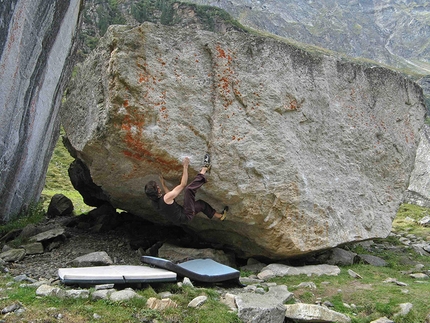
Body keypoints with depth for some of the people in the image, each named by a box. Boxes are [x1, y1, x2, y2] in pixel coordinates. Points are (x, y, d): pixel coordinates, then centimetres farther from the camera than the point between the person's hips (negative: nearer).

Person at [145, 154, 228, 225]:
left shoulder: (154, 202, -5)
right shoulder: (166, 198, -31)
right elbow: (183, 185, -26)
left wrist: (163, 184, 21)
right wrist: (185, 167, -23)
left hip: (178, 220, 9)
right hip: (186, 216, -9)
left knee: (201, 203, 27)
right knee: (189, 189, -22)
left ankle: (219, 216, 40)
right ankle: (204, 169, -7)